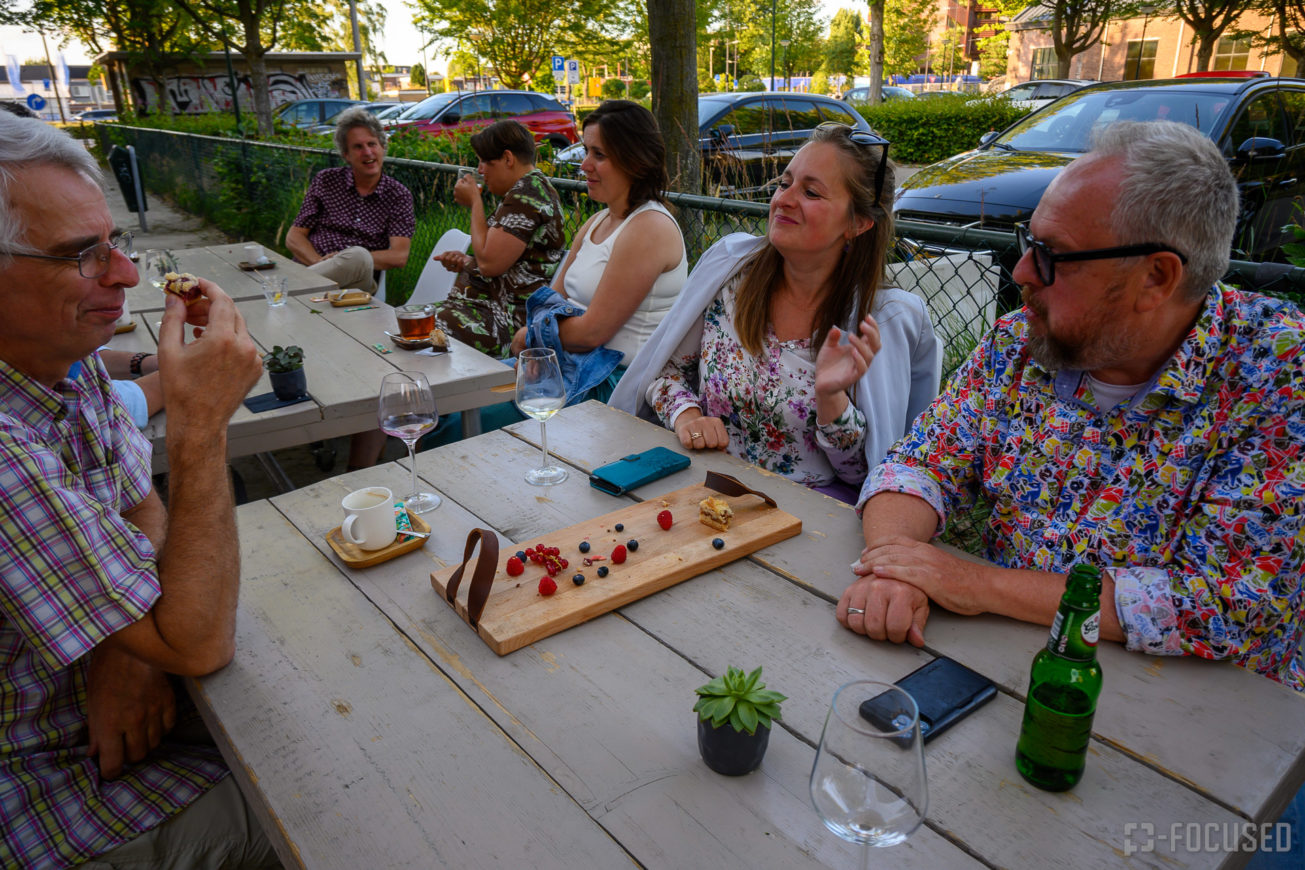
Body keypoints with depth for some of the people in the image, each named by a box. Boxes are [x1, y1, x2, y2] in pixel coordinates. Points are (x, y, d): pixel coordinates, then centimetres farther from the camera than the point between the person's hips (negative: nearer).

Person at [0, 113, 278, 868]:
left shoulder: (72, 362, -5)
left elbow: (143, 509, 4)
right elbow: (198, 645, -31)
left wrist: (131, 647, -16)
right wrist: (203, 425, -38)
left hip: (108, 709, 7)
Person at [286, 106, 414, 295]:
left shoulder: (398, 195, 10)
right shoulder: (326, 181, 14)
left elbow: (399, 256, -2)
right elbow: (294, 237, 12)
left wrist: (352, 259, -16)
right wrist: (319, 262, -10)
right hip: (312, 268, 0)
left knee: (358, 256, -37)